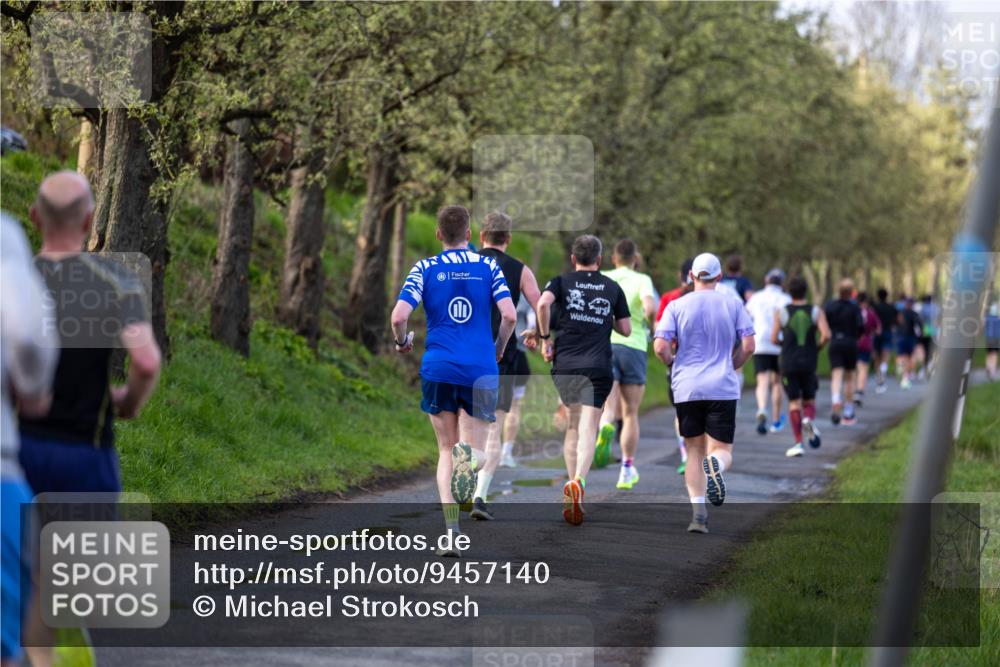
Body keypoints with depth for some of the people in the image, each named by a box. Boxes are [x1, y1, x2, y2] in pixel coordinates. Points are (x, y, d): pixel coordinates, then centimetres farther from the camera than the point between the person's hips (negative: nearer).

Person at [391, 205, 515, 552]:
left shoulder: (425, 268, 3)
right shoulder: (489, 266, 4)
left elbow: (398, 317, -8)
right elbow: (510, 315, -5)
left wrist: (402, 342, 14)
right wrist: (498, 349, 13)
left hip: (438, 368, 1)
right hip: (481, 369, 0)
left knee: (446, 450, 14)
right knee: (477, 449, 10)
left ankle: (451, 532, -1)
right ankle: (470, 458, -31)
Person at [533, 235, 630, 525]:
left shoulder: (561, 281, 6)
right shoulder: (612, 287, 10)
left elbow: (543, 303, -15)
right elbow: (626, 329, 13)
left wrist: (545, 338, -3)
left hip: (564, 363, 1)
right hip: (598, 367, -1)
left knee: (571, 426, 17)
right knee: (588, 429, -9)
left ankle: (573, 482, 15)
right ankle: (579, 482, -31)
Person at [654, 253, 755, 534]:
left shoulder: (677, 306, 1)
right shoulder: (733, 305, 3)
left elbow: (660, 346, -8)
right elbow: (748, 346, -2)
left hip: (687, 388, 1)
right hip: (723, 388, -1)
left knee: (694, 451, 13)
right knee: (722, 451, 3)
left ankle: (698, 512, 0)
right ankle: (715, 465, -34)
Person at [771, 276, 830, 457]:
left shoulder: (781, 312, 0)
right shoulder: (816, 311, 0)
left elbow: (774, 339, -2)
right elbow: (826, 335, -12)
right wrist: (817, 348, 7)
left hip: (788, 363, -1)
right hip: (809, 363, 1)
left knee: (794, 403, 4)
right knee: (809, 401, 14)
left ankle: (798, 443, -5)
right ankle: (809, 419, -20)